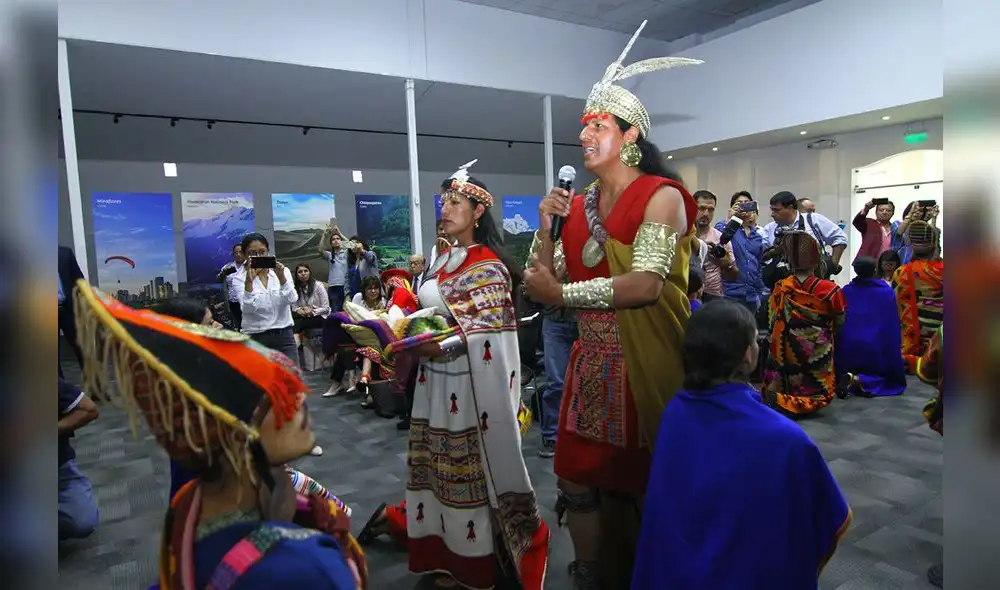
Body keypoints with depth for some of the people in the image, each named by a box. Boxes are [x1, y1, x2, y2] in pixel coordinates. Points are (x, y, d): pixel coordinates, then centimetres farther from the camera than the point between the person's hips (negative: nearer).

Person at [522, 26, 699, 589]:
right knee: (580, 479, 10)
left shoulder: (662, 196, -10)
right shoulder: (578, 205, 9)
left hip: (646, 364, -5)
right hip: (592, 362, 6)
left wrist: (562, 293, -24)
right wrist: (546, 226, -5)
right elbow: (547, 281, 8)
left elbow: (647, 284, -23)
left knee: (643, 484, 8)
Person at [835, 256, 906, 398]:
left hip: (848, 348, 2)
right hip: (875, 348, -2)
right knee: (892, 378, 17)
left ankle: (851, 378, -13)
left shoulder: (845, 292, 2)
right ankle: (858, 380, -14)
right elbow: (893, 326, 4)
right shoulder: (887, 292, -1)